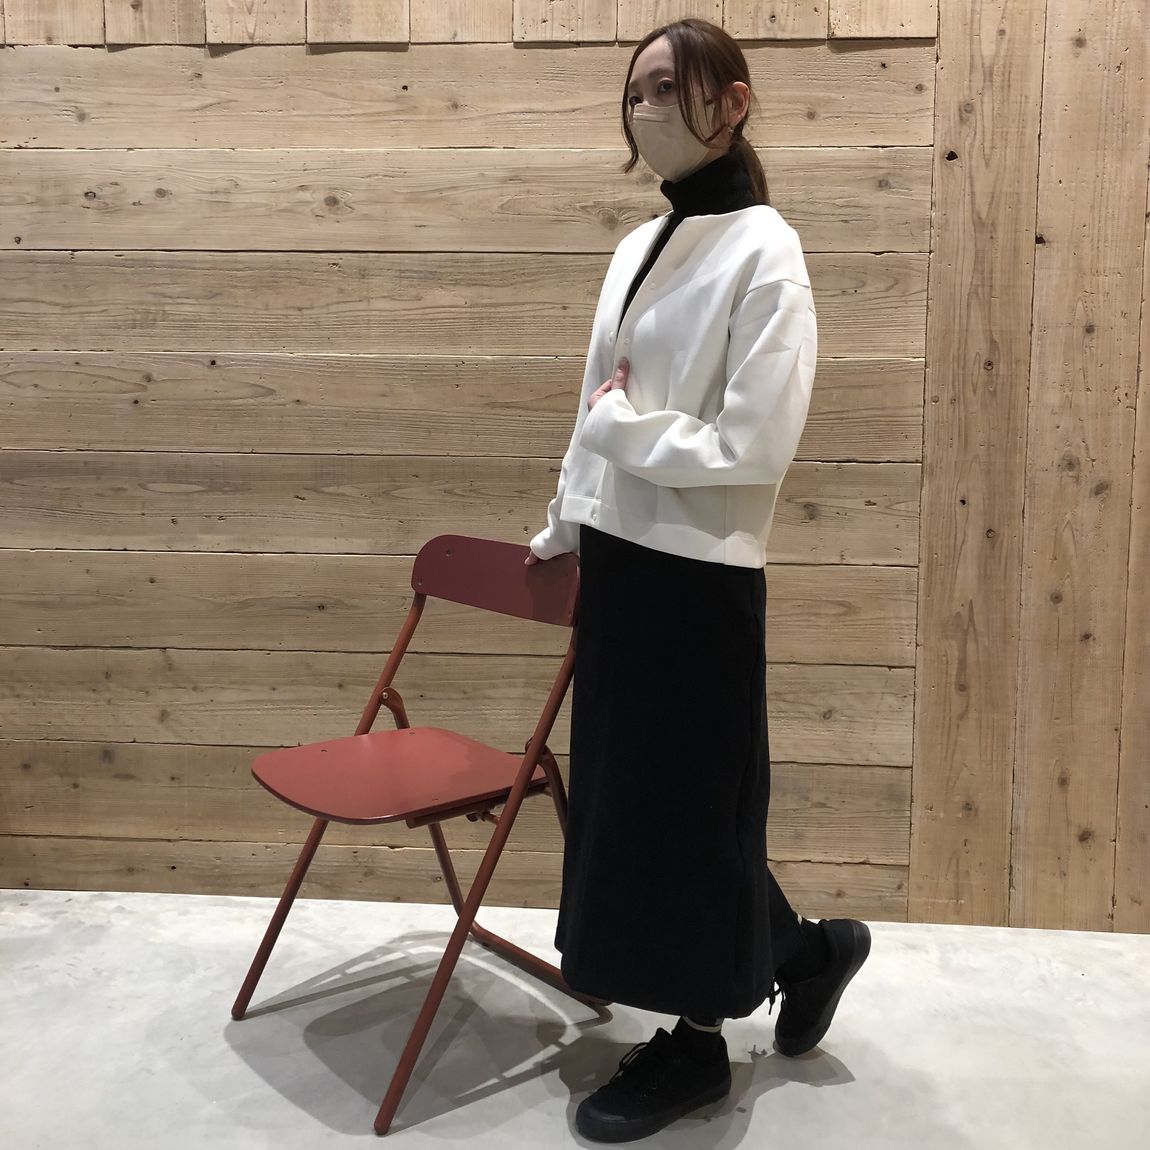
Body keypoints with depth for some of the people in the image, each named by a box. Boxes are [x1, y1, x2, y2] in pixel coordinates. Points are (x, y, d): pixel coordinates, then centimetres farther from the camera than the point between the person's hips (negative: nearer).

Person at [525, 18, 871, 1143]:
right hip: (622, 553, 8)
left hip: (697, 572, -8)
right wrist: (566, 524, 24)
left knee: (682, 797, 5)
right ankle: (802, 946, 37)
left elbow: (755, 448, -19)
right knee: (626, 787, 16)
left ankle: (697, 1042, 27)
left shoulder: (763, 252, -12)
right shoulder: (639, 247, 11)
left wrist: (624, 427, -12)